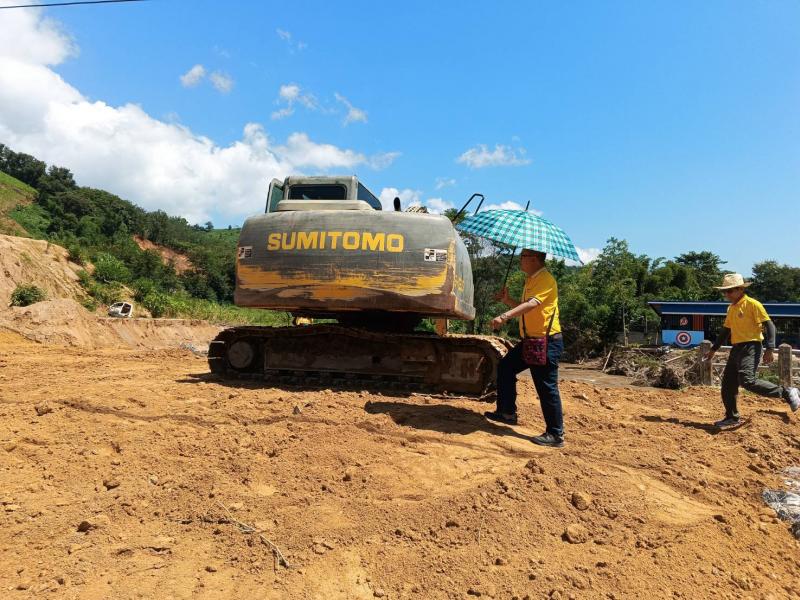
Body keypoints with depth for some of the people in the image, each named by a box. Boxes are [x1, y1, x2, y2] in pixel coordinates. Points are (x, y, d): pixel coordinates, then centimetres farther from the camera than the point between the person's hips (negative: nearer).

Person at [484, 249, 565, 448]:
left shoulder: (546, 279, -14)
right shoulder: (531, 280, 17)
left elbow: (532, 304, -30)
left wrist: (505, 316, -39)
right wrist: (507, 300, 8)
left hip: (547, 341, -10)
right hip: (531, 339, 10)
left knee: (547, 388, -5)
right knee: (505, 366, 10)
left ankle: (555, 435, 6)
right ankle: (507, 412, 18)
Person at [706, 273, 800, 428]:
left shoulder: (752, 304, -8)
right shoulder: (731, 308, 15)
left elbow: (770, 325, -12)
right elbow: (726, 331, 24)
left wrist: (770, 349, -21)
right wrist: (714, 349, 23)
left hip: (750, 347, -8)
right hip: (736, 348, 8)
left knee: (747, 380, -24)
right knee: (727, 384, 8)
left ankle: (787, 393, -7)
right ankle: (732, 417, 20)